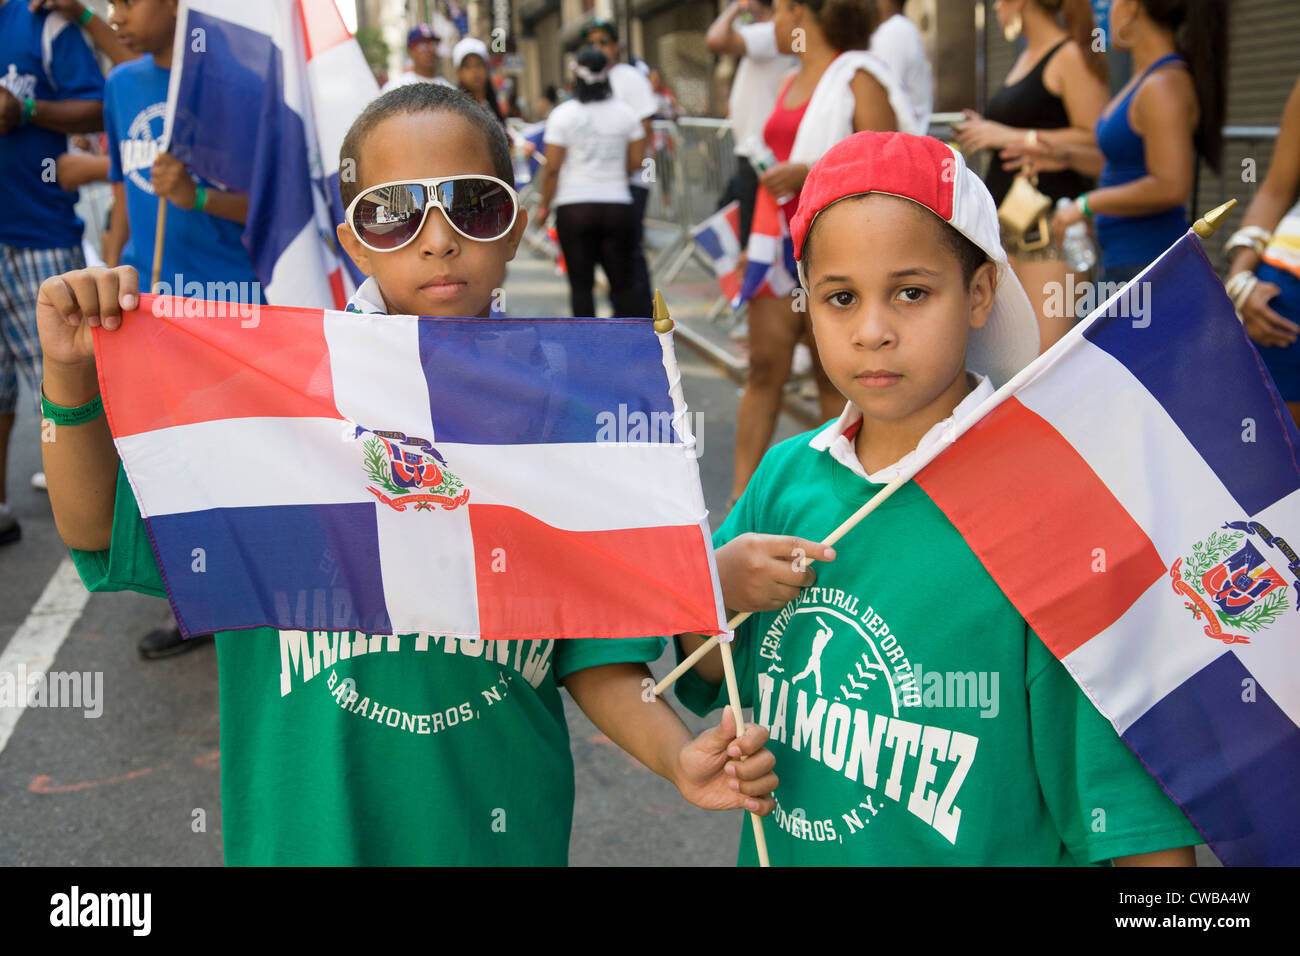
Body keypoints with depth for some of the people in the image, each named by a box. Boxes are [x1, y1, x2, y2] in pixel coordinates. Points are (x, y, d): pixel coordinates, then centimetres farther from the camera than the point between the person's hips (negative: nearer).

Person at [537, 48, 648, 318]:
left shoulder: (563, 114, -5)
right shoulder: (625, 113, 3)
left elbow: (552, 168, -7)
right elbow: (636, 161, 4)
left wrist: (544, 207, 3)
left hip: (574, 207, -2)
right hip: (618, 205, 2)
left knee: (581, 284, 5)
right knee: (624, 284, 7)